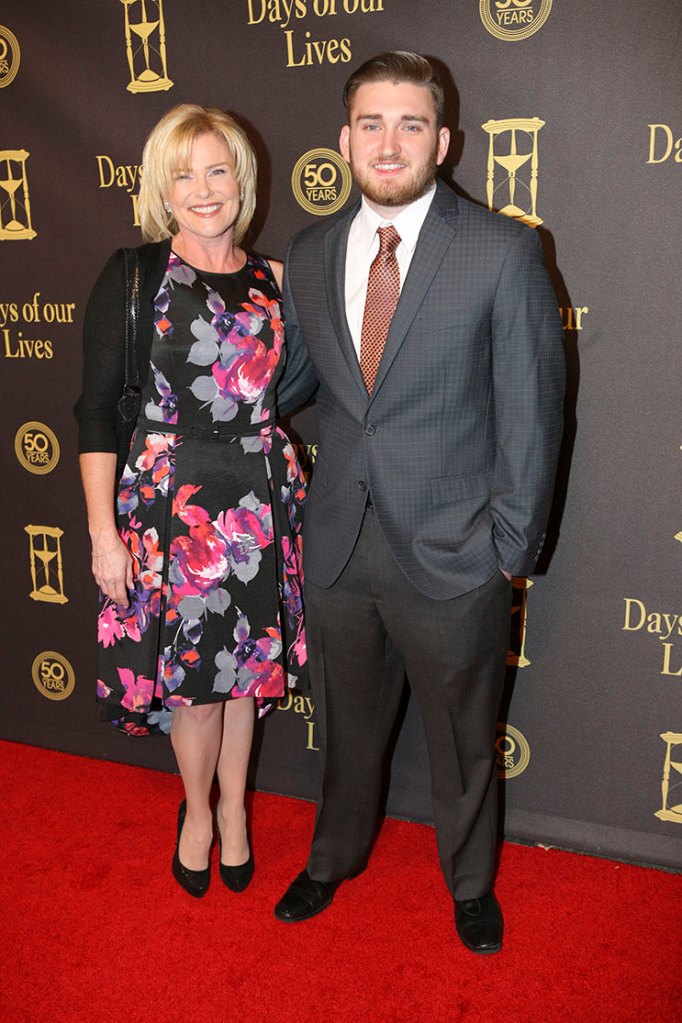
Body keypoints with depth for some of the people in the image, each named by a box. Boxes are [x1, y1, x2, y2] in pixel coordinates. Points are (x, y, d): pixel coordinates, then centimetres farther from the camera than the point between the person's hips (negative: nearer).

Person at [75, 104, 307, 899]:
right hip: (171, 497, -3)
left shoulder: (271, 279, 7)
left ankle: (234, 809, 36)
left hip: (259, 496, 4)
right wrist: (103, 531, -10)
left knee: (246, 664, 13)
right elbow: (97, 409, -6)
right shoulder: (133, 276, -4)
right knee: (193, 671, 5)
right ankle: (197, 810, 33)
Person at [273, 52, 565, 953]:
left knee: (462, 737, 17)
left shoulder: (503, 250, -9)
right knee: (346, 722, 23)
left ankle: (471, 882, 45)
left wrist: (513, 548, -9)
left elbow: (531, 410, -8)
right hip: (338, 547, 4)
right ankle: (336, 858, 50)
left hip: (451, 554, -3)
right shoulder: (308, 256, 3)